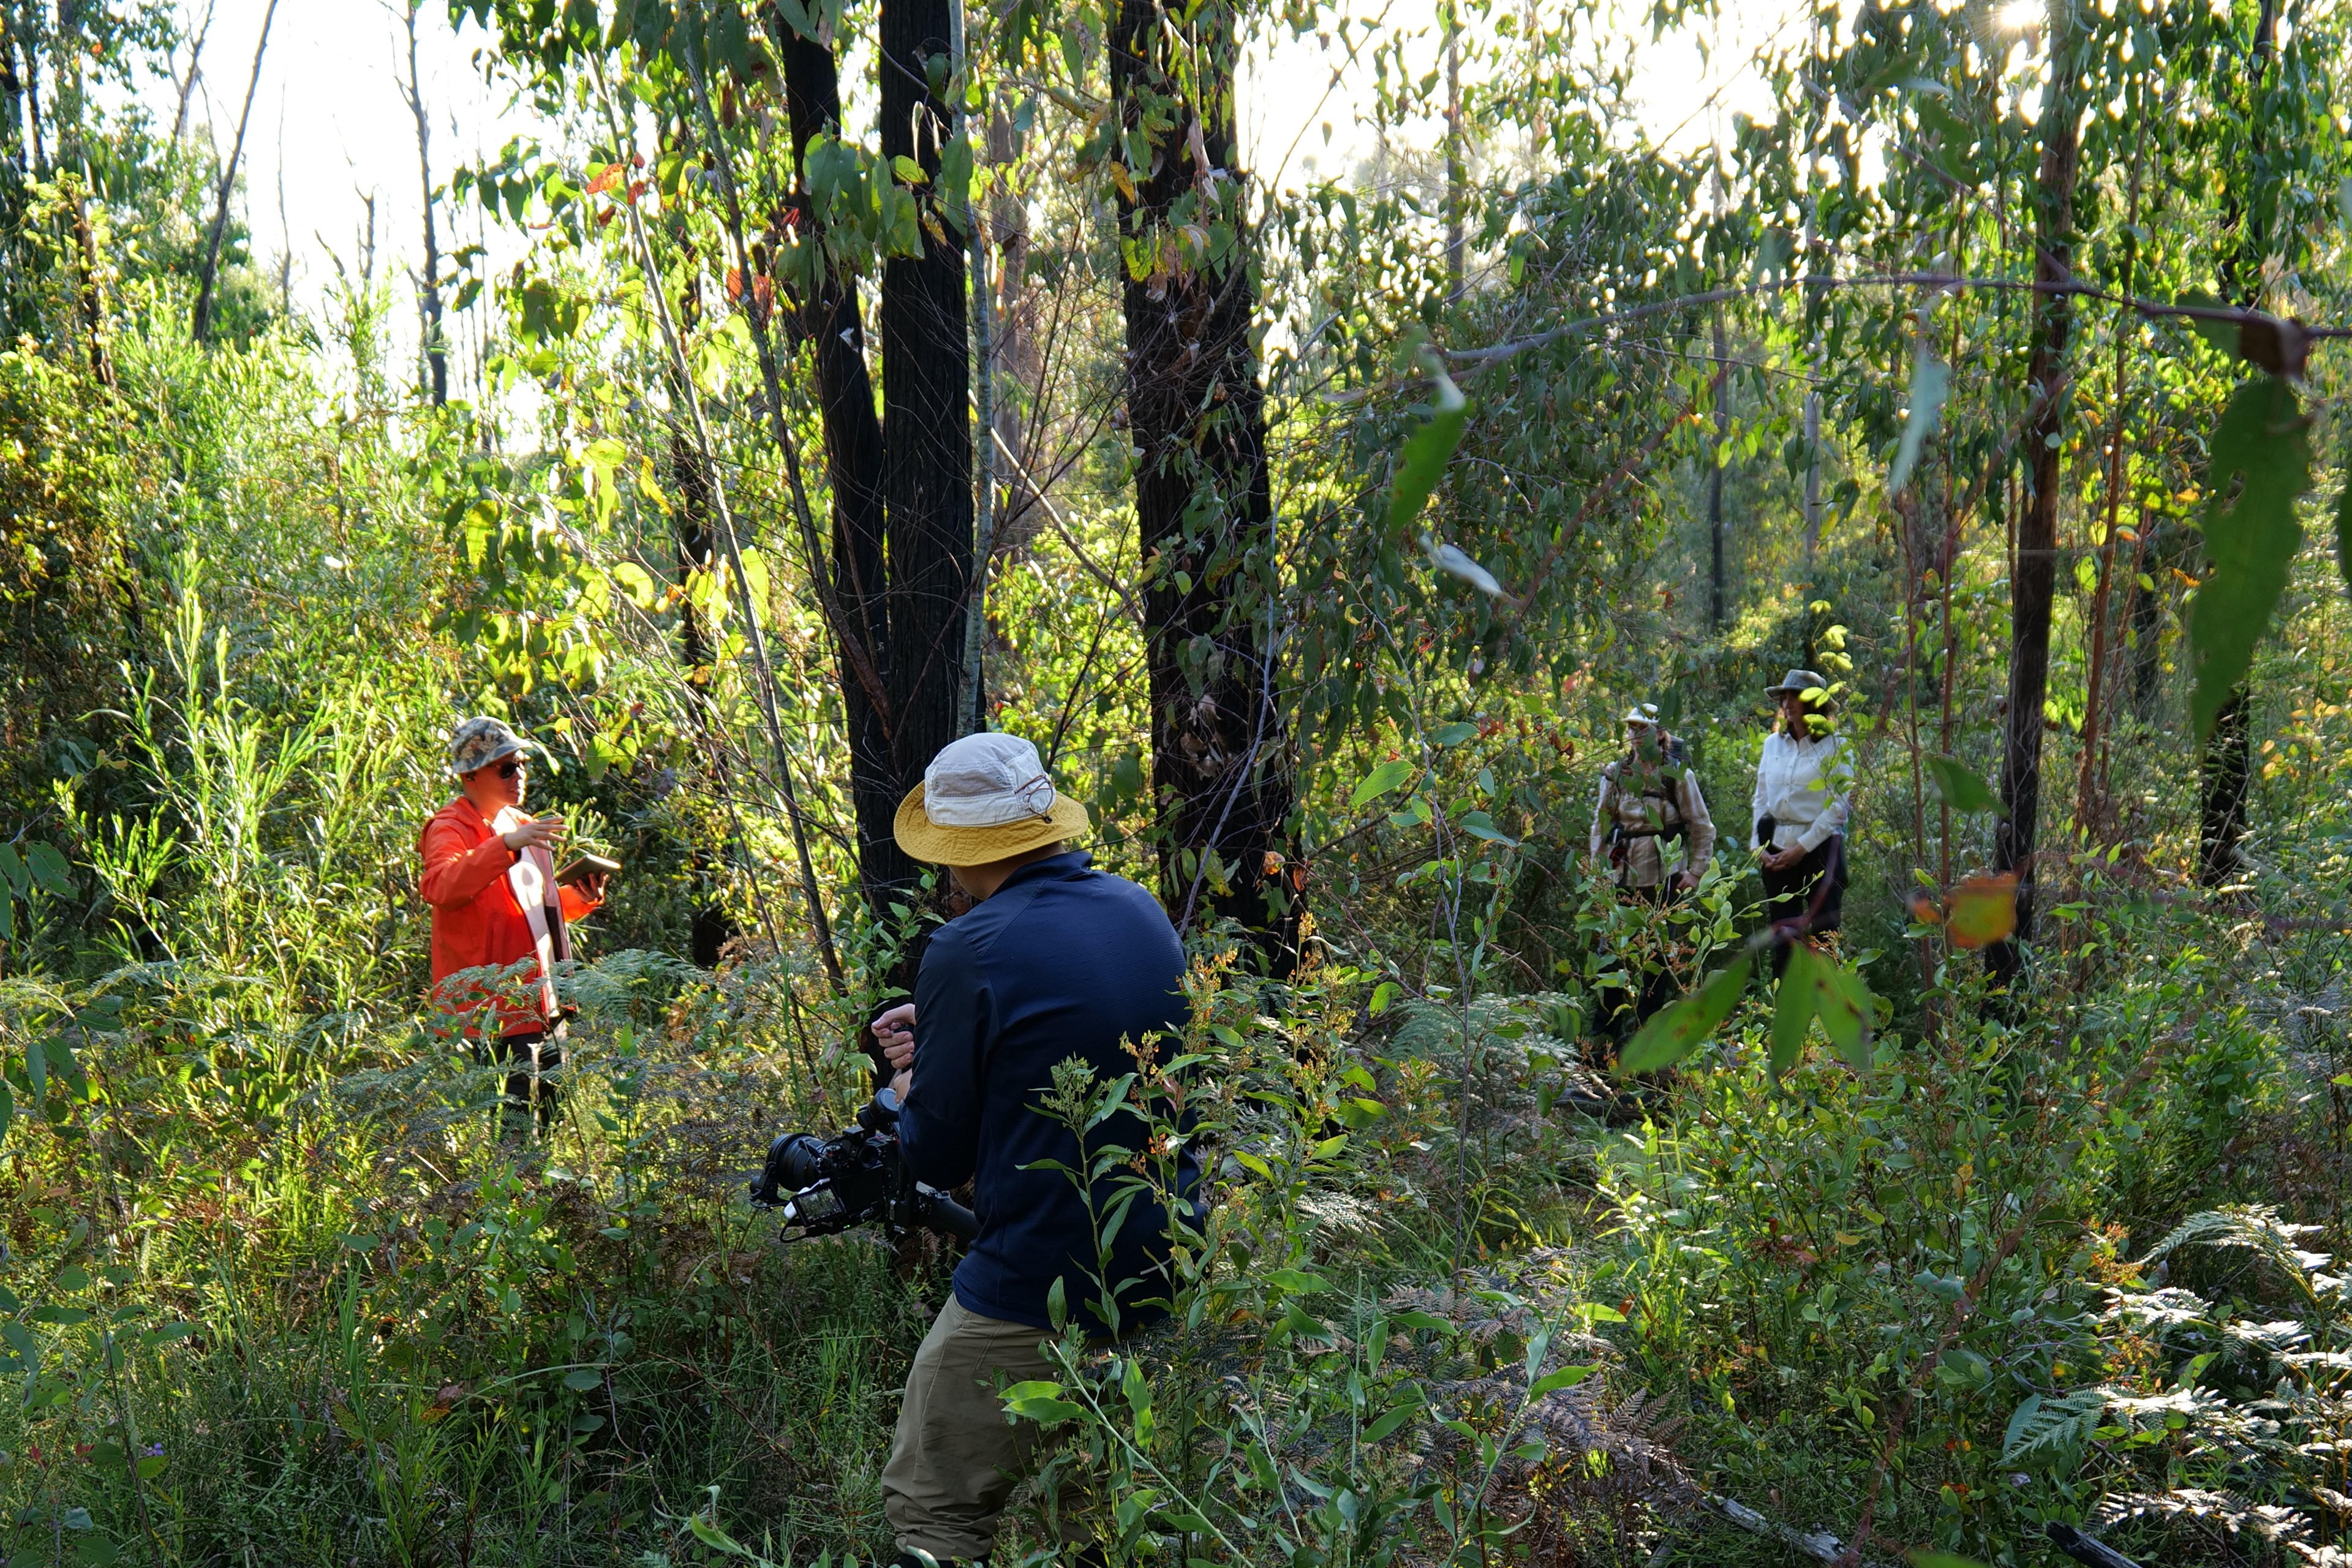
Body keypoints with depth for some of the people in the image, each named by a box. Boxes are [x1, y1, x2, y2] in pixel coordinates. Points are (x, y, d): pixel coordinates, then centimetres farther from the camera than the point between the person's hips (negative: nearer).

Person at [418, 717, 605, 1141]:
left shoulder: (522, 825, 18)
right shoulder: (451, 830, -9)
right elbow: (440, 887, -32)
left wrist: (580, 895, 7)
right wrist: (506, 845, -42)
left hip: (545, 1006, 9)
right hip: (494, 1008, -9)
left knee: (554, 1122, 14)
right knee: (513, 1134, -12)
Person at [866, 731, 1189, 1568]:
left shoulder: (971, 952, -16)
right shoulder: (1143, 912, 4)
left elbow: (936, 1159, -8)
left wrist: (908, 1077, 12)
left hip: (1036, 1297, -8)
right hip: (1165, 1271, 8)